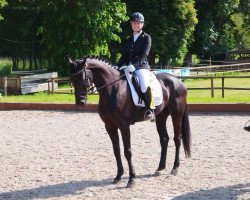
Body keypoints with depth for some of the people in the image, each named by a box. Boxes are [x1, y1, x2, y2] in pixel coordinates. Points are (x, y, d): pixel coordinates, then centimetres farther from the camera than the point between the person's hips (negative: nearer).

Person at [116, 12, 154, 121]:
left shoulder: (146, 37, 3)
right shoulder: (129, 39, 21)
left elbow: (144, 54, -10)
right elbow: (124, 55, 19)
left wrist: (135, 65, -25)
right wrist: (117, 66, 2)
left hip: (141, 66, -7)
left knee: (145, 86, -34)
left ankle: (150, 110, -21)